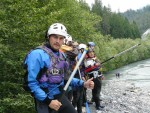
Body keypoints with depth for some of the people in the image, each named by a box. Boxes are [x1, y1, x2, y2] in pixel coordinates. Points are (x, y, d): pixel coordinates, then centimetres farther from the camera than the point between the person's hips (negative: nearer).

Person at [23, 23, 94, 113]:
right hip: (44, 99, -6)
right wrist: (48, 101, -19)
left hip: (60, 97, 7)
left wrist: (83, 84, 4)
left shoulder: (62, 55, 6)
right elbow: (32, 83, -18)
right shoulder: (37, 54, -16)